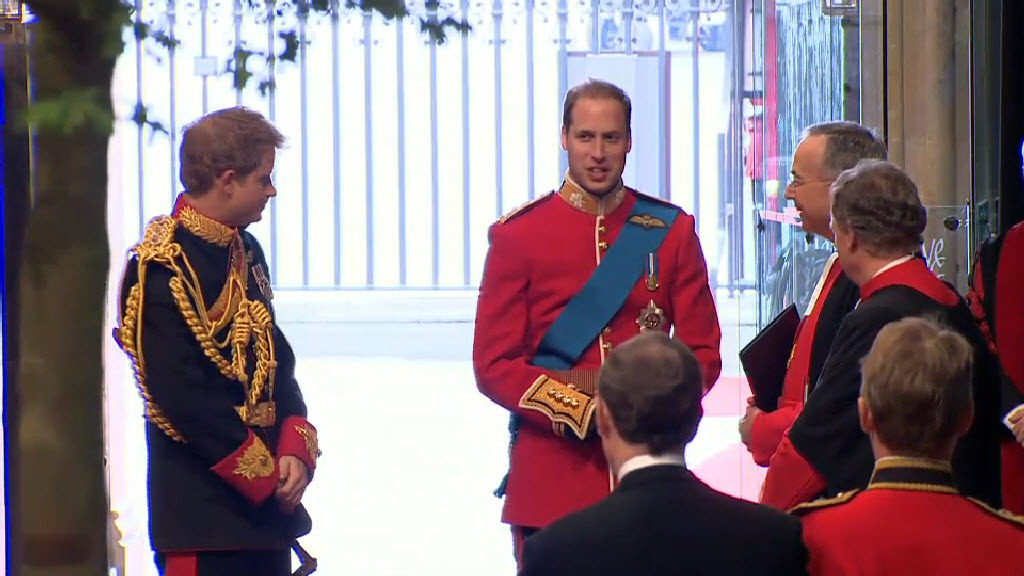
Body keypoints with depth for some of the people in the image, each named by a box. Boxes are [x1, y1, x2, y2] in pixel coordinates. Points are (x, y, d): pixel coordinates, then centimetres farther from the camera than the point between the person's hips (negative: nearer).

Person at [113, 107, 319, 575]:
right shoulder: (161, 268, -14)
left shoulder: (245, 254, 14)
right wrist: (265, 475, -15)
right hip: (203, 510, -9)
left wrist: (295, 450, -1)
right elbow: (182, 398, -19)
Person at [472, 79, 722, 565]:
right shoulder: (518, 234, 2)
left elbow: (703, 353, 8)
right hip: (552, 472, -1)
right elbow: (494, 365, -2)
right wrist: (582, 410, -16)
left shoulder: (671, 230, 8)